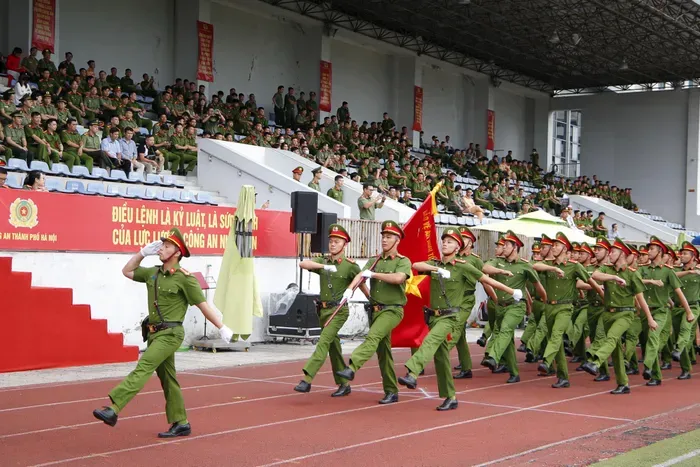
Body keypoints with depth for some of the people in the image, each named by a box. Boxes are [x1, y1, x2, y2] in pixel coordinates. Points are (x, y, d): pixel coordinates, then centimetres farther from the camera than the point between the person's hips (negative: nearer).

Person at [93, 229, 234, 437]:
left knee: (143, 368, -20)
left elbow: (203, 305, -6)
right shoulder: (153, 273, 11)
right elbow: (127, 271, 21)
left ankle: (113, 409, -31)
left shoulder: (184, 278, -10)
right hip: (155, 333, 8)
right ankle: (181, 424, 18)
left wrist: (222, 328, -5)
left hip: (170, 334, -8)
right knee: (167, 379, 11)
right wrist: (143, 252, 9)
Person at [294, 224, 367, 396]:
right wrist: (324, 266, -20)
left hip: (339, 310, -6)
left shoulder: (350, 266, -3)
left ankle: (307, 379, -28)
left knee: (324, 342, -19)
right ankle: (344, 384, 20)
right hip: (323, 309, 6)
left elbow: (363, 286, 7)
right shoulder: (323, 262, 8)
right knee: (333, 347, 11)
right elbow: (303, 264, -8)